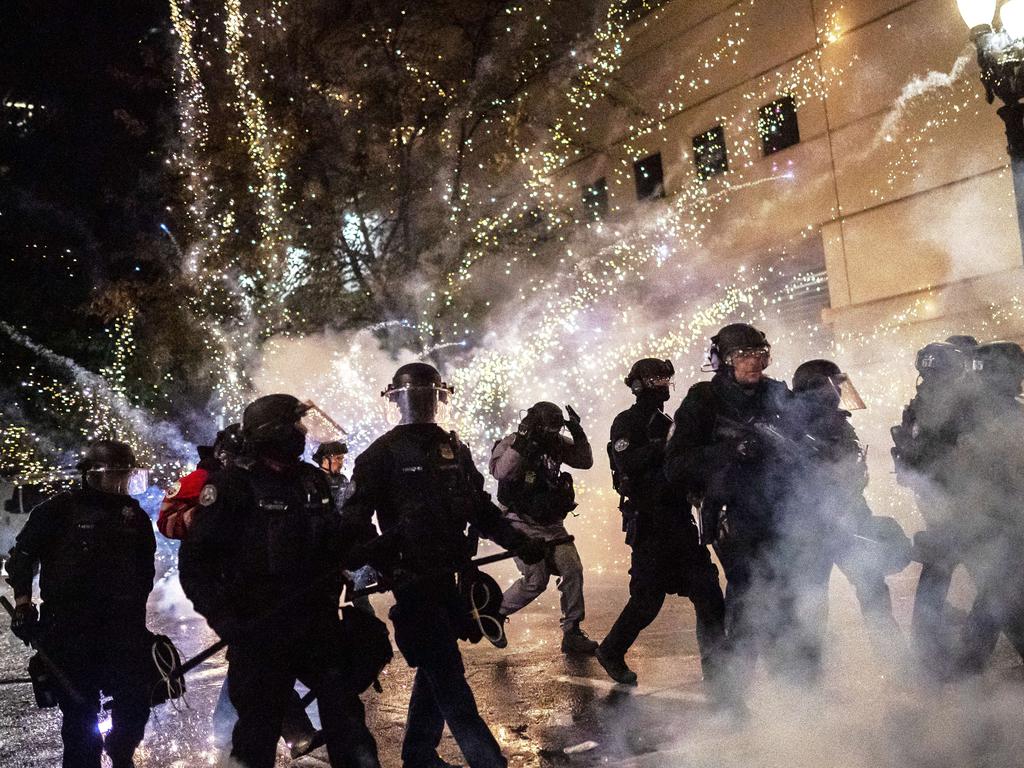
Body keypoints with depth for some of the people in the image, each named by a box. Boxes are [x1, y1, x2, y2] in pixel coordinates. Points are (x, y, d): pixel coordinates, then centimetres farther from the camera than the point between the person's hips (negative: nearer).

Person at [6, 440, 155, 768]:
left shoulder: (134, 515, 8)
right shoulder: (60, 509, -5)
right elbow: (23, 555, 0)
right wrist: (23, 602, -5)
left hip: (123, 630, 4)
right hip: (70, 631, -3)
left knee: (135, 704, 5)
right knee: (80, 711, 2)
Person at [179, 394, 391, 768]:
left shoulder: (314, 480, 8)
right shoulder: (232, 485, -10)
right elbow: (195, 560, -11)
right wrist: (222, 615, -18)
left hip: (320, 622, 5)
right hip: (259, 632, -5)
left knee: (344, 710, 9)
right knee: (259, 727, 9)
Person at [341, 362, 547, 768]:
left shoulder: (454, 449, 12)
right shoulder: (383, 453, -6)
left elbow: (480, 508, 17)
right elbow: (355, 520, -10)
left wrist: (519, 542, 8)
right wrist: (385, 563, -23)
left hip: (446, 576, 7)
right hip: (412, 580, -7)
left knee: (435, 669, 15)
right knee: (448, 676, -6)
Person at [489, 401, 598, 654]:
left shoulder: (557, 443, 4)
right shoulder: (510, 445, -13)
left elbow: (585, 461, 4)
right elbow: (500, 471, -32)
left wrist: (578, 433, -9)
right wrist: (522, 440, -36)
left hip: (552, 525, 6)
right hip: (523, 526, -6)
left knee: (573, 570, -5)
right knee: (536, 580, -12)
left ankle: (572, 634, 7)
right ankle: (495, 613, 13)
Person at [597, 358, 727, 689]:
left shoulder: (666, 423, 20)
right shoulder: (627, 423, -4)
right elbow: (629, 464, -21)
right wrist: (665, 444, -24)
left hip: (679, 521, 7)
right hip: (648, 522, -7)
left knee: (707, 590, 0)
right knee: (647, 597, -4)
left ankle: (716, 667, 8)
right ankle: (611, 652, 19)